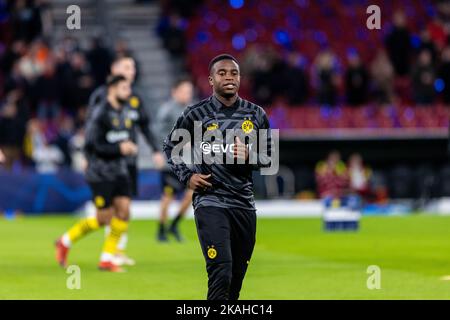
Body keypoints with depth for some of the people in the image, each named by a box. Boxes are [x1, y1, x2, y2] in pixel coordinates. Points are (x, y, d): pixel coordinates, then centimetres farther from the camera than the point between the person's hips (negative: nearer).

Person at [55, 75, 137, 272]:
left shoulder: (123, 113, 10)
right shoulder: (100, 115, -16)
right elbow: (92, 145, -19)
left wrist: (129, 148, 4)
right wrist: (119, 148, -23)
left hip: (119, 171, 7)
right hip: (100, 174, -7)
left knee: (123, 210, -5)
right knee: (103, 219, -2)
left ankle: (107, 259, 4)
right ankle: (65, 242, 20)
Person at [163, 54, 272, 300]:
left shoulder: (256, 114, 7)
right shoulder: (196, 114, -1)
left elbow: (269, 157, 14)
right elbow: (170, 146, 12)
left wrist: (249, 156, -8)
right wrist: (187, 176, -2)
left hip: (244, 203, 4)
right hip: (210, 202, -4)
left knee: (237, 277, 10)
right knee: (221, 274, -18)